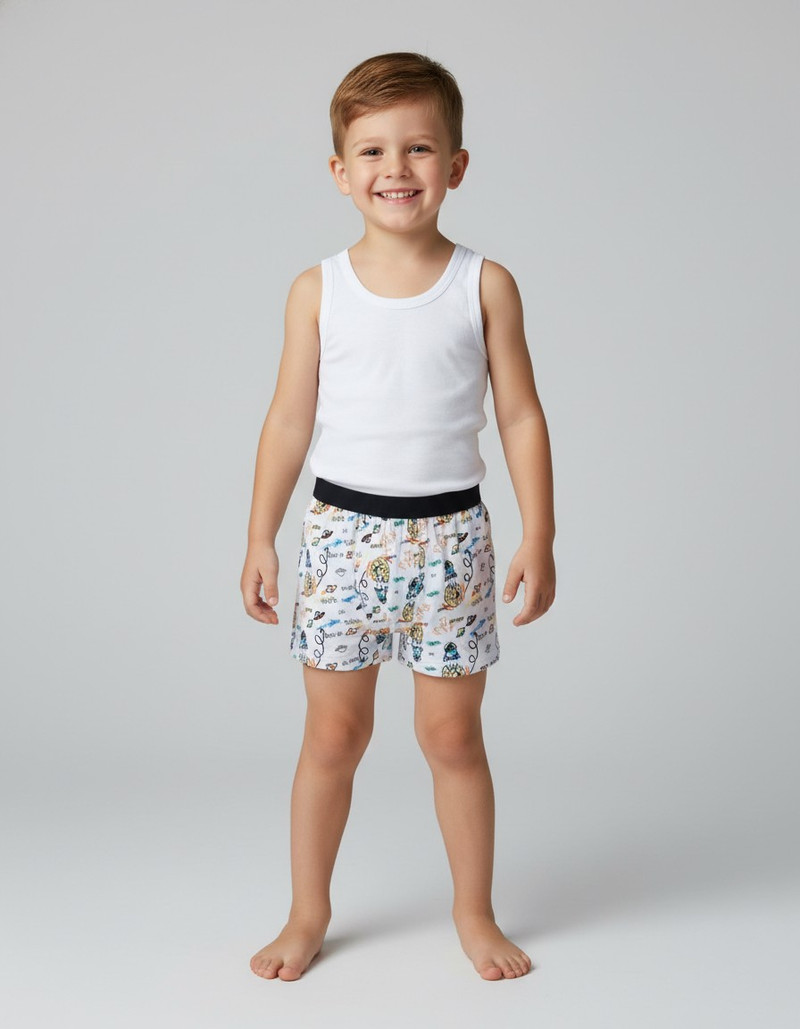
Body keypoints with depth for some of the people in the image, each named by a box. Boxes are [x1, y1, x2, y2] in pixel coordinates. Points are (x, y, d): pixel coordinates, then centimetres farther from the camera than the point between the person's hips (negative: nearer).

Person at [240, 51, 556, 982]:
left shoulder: (485, 285, -2)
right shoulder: (318, 291, 0)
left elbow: (521, 415, 1)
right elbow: (290, 419, 5)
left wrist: (538, 538, -4)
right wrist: (260, 538, 4)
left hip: (449, 533, -1)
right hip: (342, 530, 1)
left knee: (452, 734, 9)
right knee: (333, 733, 10)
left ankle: (474, 913, 28)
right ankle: (308, 913, 27)